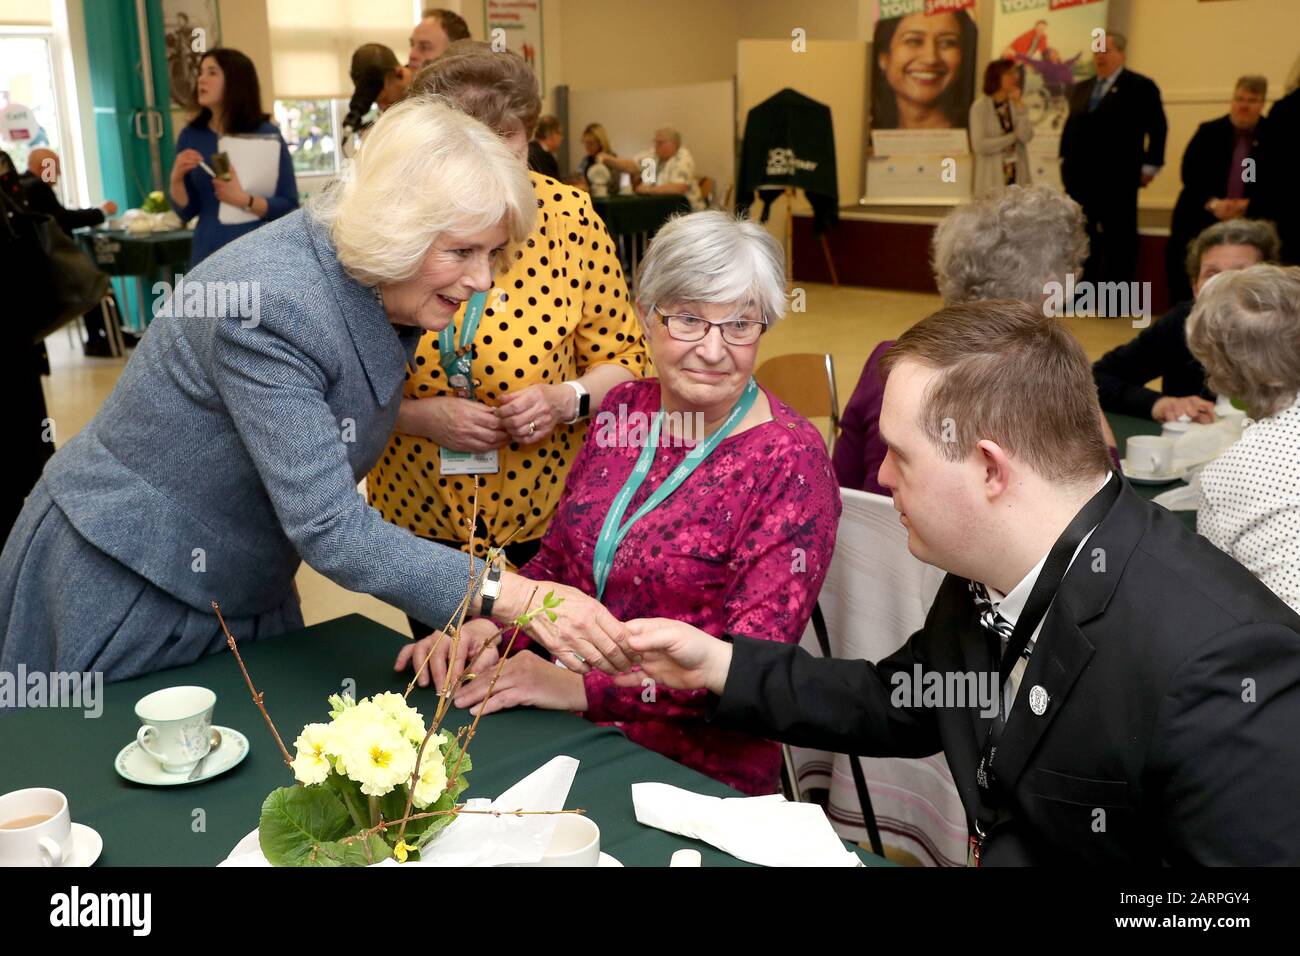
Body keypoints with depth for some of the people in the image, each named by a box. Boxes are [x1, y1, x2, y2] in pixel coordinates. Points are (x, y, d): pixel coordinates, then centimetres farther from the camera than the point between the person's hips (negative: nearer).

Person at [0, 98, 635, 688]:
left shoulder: (377, 284, -6)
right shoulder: (269, 305, -31)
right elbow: (331, 531, -36)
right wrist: (513, 598, -41)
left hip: (242, 591, 8)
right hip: (122, 590, -7)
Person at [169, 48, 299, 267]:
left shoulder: (267, 135, -3)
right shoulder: (191, 136, 7)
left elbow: (289, 206, -6)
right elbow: (186, 212, 9)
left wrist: (244, 200, -19)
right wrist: (177, 178, -9)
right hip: (208, 255, 3)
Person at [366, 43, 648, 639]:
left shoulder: (569, 219, -11)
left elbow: (623, 360, -2)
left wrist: (566, 400, -20)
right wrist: (421, 416, -21)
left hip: (548, 522, -1)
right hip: (419, 523, 1)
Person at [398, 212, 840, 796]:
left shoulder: (791, 461, -13)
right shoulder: (623, 410, 4)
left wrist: (581, 687, -25)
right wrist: (489, 624, -8)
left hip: (698, 766, -5)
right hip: (569, 737, 5)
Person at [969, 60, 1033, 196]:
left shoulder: (1017, 104, 11)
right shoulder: (980, 107, -2)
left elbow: (1027, 136, -5)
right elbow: (980, 146, -13)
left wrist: (1018, 105, -7)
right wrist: (1013, 136, -5)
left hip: (1017, 179, 4)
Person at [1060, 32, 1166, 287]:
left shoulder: (1141, 87, -1)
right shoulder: (1081, 89, 17)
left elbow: (1158, 128, -4)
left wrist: (1149, 166, -8)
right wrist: (1065, 160, 13)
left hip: (1118, 179, -6)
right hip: (1081, 179, 6)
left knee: (1119, 239, -3)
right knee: (1084, 238, 9)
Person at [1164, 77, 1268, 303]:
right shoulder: (1209, 131, 5)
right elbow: (1189, 172, -3)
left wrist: (1249, 204, -17)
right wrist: (1213, 203, -17)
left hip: (1248, 220, -1)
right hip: (1201, 218, 1)